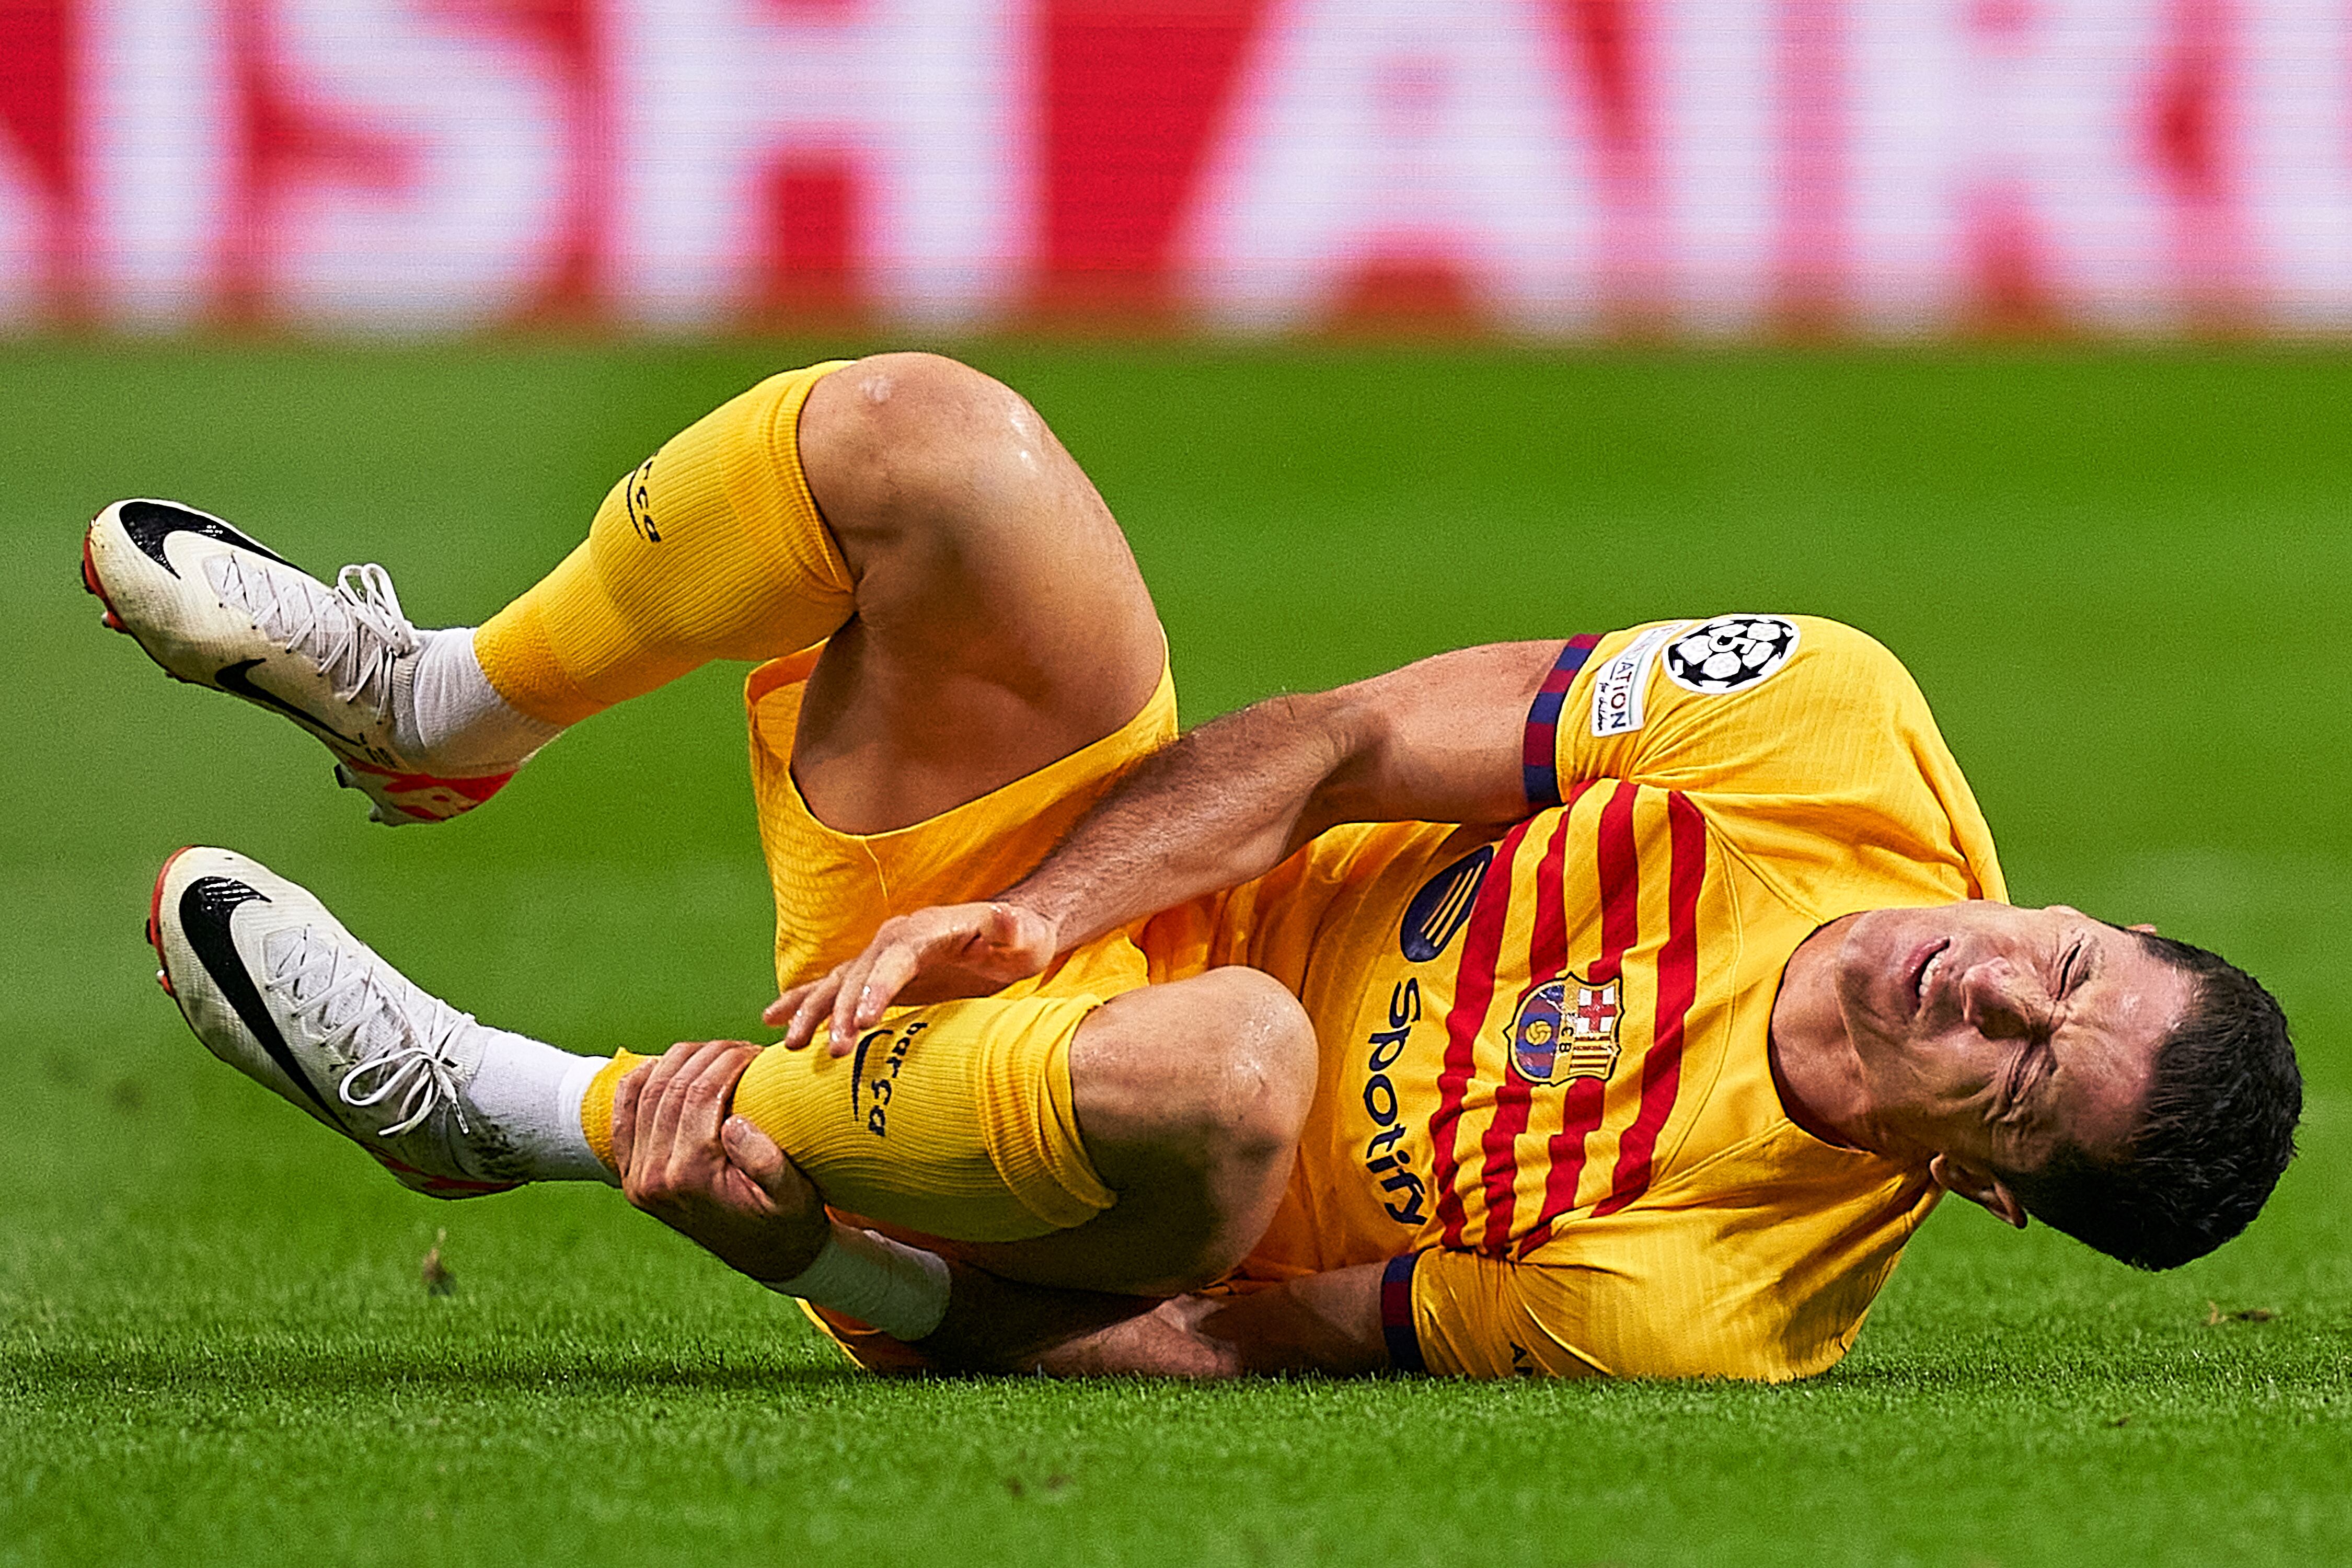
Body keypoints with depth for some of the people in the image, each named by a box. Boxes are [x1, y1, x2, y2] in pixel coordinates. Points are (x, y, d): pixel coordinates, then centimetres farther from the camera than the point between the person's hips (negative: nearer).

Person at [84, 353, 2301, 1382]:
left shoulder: (1691, 1304, -26)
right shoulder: (1847, 742, -14)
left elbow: (1229, 1344, -20)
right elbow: (1345, 744, -9)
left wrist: (809, 1239, -27)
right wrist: (1015, 919, -22)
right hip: (1102, 861, 6)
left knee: (1225, 1058, -43)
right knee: (914, 433, -18)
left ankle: (501, 1108, -21)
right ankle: (434, 706, 12)